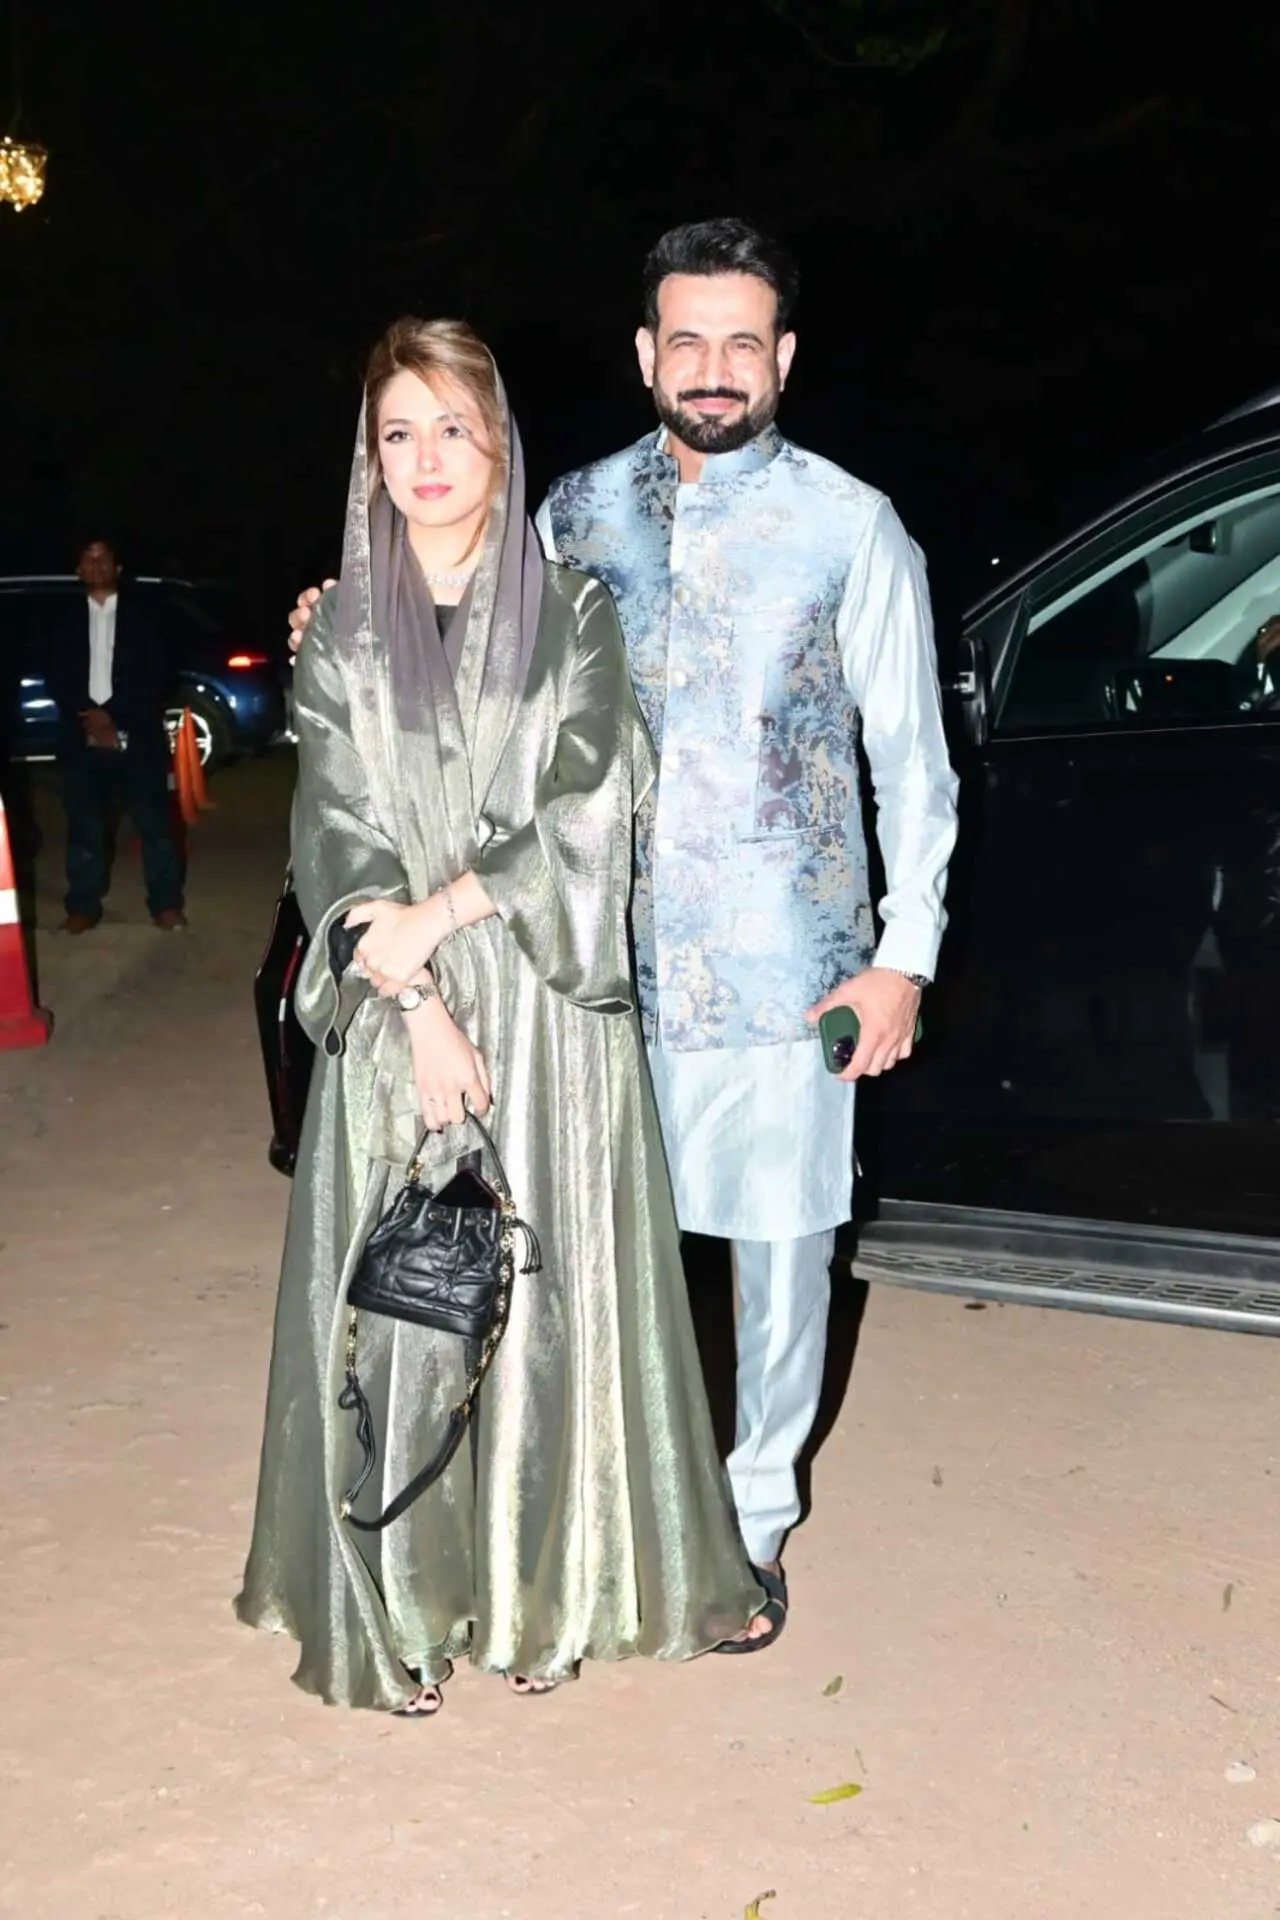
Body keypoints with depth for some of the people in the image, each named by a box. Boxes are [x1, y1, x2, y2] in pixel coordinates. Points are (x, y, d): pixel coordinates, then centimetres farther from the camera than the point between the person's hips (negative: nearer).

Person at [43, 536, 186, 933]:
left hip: (136, 735, -2)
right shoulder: (62, 615, 10)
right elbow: (56, 676, 4)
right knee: (84, 825, 5)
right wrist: (88, 717, -12)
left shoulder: (142, 612, 5)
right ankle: (84, 907, 13)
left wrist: (113, 717, -13)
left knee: (154, 822, 0)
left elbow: (155, 675, -3)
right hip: (83, 737, 2)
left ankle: (166, 904, 8)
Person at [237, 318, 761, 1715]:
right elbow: (339, 828, -1)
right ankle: (398, 1614, 14)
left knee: (547, 1294, 3)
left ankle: (541, 1596, 18)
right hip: (395, 1017, 1)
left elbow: (589, 801, -5)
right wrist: (413, 1005, -13)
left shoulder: (571, 613, 5)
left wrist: (443, 912, -14)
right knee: (396, 1302, 2)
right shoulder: (343, 632, 7)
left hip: (549, 1006, -1)